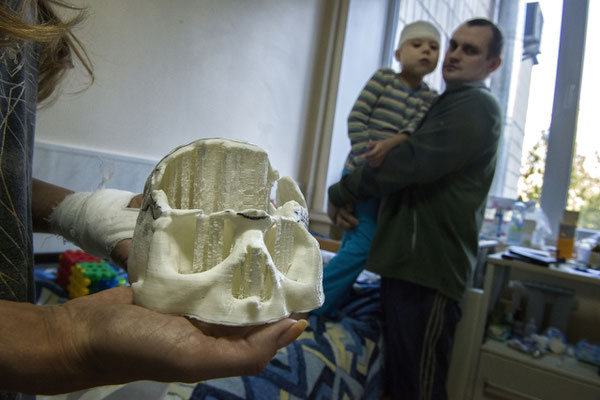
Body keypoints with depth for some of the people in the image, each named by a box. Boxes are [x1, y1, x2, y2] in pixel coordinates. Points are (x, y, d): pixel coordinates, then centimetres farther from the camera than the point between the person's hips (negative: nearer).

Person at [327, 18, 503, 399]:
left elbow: (408, 163, -22)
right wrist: (347, 198, 4)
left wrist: (339, 194, -9)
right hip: (404, 260, 9)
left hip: (430, 268, -9)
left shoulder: (477, 107, -10)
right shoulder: (444, 104, 22)